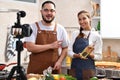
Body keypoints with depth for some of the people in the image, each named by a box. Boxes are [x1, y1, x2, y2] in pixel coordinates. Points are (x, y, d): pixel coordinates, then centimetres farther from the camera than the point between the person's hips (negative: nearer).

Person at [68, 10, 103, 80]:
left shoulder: (96, 36, -3)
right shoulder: (75, 34, 8)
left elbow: (99, 56, -1)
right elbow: (69, 51, 5)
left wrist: (91, 55, -20)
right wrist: (77, 55, -14)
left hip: (87, 69, -3)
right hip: (74, 68, 3)